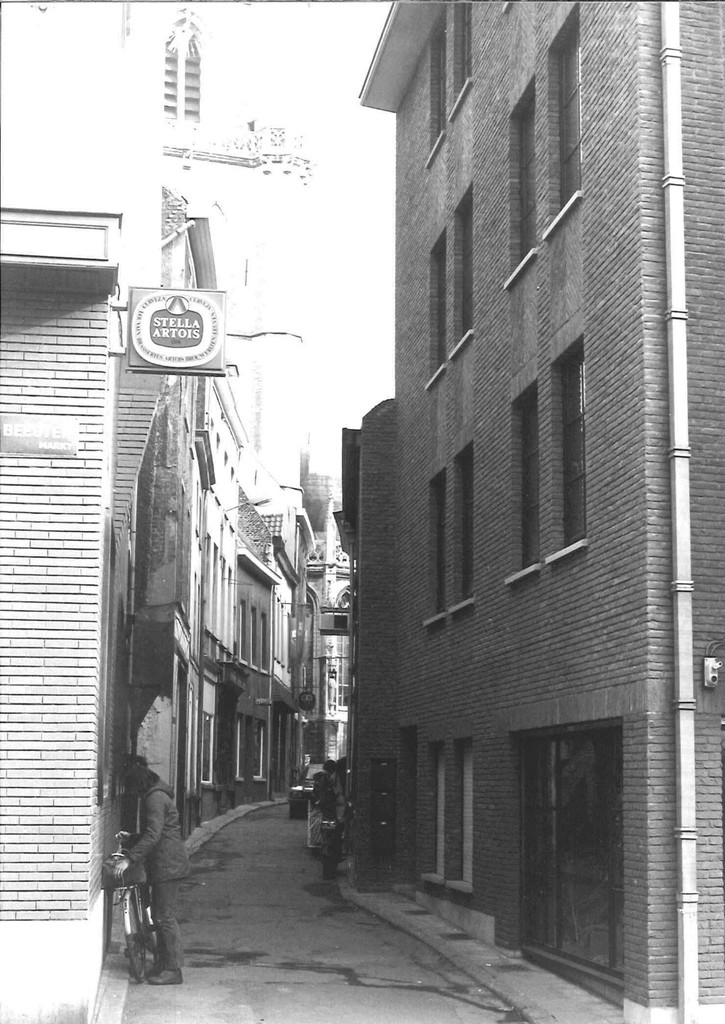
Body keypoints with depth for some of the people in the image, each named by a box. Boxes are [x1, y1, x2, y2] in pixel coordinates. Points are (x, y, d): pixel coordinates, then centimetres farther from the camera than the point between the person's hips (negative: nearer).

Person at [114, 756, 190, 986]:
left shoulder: (155, 798, -15)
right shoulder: (156, 796, 18)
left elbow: (153, 835, -24)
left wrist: (130, 858, -25)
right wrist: (133, 838, 26)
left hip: (167, 865, -11)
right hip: (166, 865, 11)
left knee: (164, 916, -7)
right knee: (159, 915, 14)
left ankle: (173, 970, -3)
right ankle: (165, 964, 20)